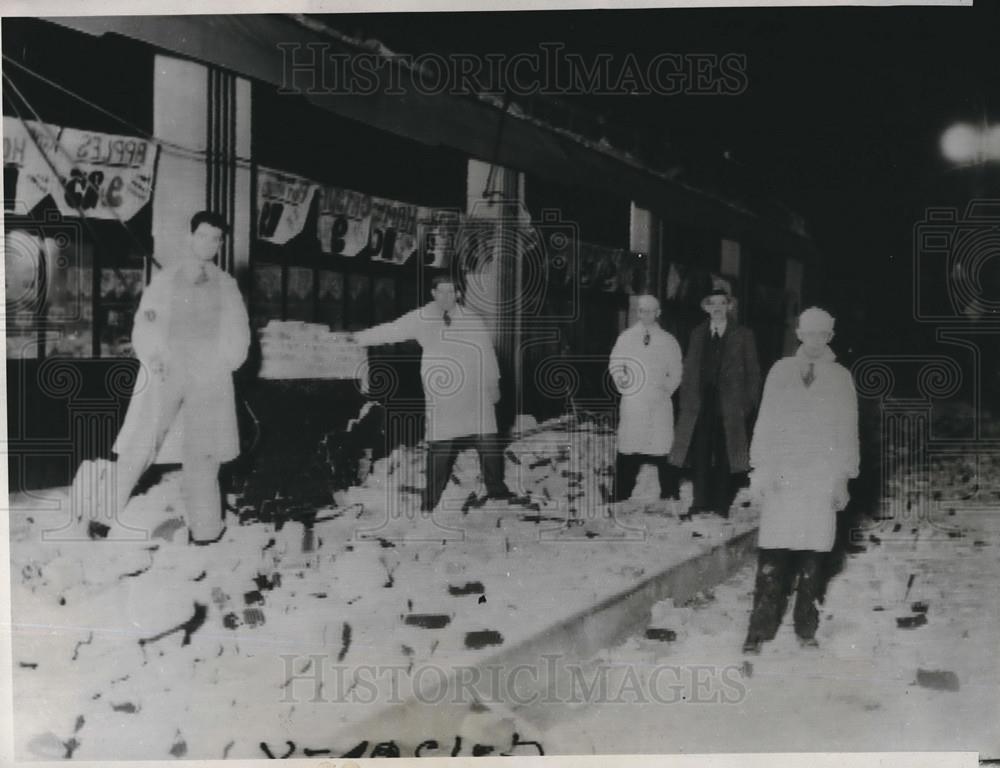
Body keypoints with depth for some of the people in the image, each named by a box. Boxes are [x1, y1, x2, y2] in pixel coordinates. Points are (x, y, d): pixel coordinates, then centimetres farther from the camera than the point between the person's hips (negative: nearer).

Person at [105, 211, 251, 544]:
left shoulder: (226, 285, 11)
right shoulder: (164, 278, 9)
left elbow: (238, 335, 11)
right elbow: (143, 325, 7)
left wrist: (223, 364, -3)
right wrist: (151, 357, -8)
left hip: (209, 376, 1)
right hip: (164, 371, -1)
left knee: (203, 454, 5)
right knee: (138, 446, -6)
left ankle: (205, 528, 13)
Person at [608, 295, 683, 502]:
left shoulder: (668, 341, 11)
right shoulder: (626, 337, 10)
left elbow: (676, 372, 15)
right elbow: (615, 364, 12)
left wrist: (667, 388, 3)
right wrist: (622, 380, -2)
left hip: (659, 402, 0)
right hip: (632, 401, 0)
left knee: (662, 447, -4)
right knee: (627, 450, -3)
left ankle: (669, 494, 4)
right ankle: (621, 496, 3)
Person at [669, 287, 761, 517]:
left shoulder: (743, 335, 5)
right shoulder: (697, 334, 14)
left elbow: (753, 373, 4)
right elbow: (688, 371, 14)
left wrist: (748, 405, -3)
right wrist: (686, 401, 5)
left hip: (730, 409, -2)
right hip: (700, 406, 2)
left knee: (725, 459, 2)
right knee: (699, 457, -1)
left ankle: (721, 507, 11)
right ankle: (700, 505, 8)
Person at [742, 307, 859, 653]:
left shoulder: (841, 377, 7)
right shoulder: (781, 371, 7)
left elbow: (848, 431, 9)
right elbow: (765, 421, 8)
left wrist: (843, 478, 6)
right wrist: (760, 468, 2)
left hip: (821, 477, 0)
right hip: (781, 473, 0)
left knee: (812, 553, 3)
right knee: (772, 551, -5)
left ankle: (806, 627, 14)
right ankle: (760, 627, 0)